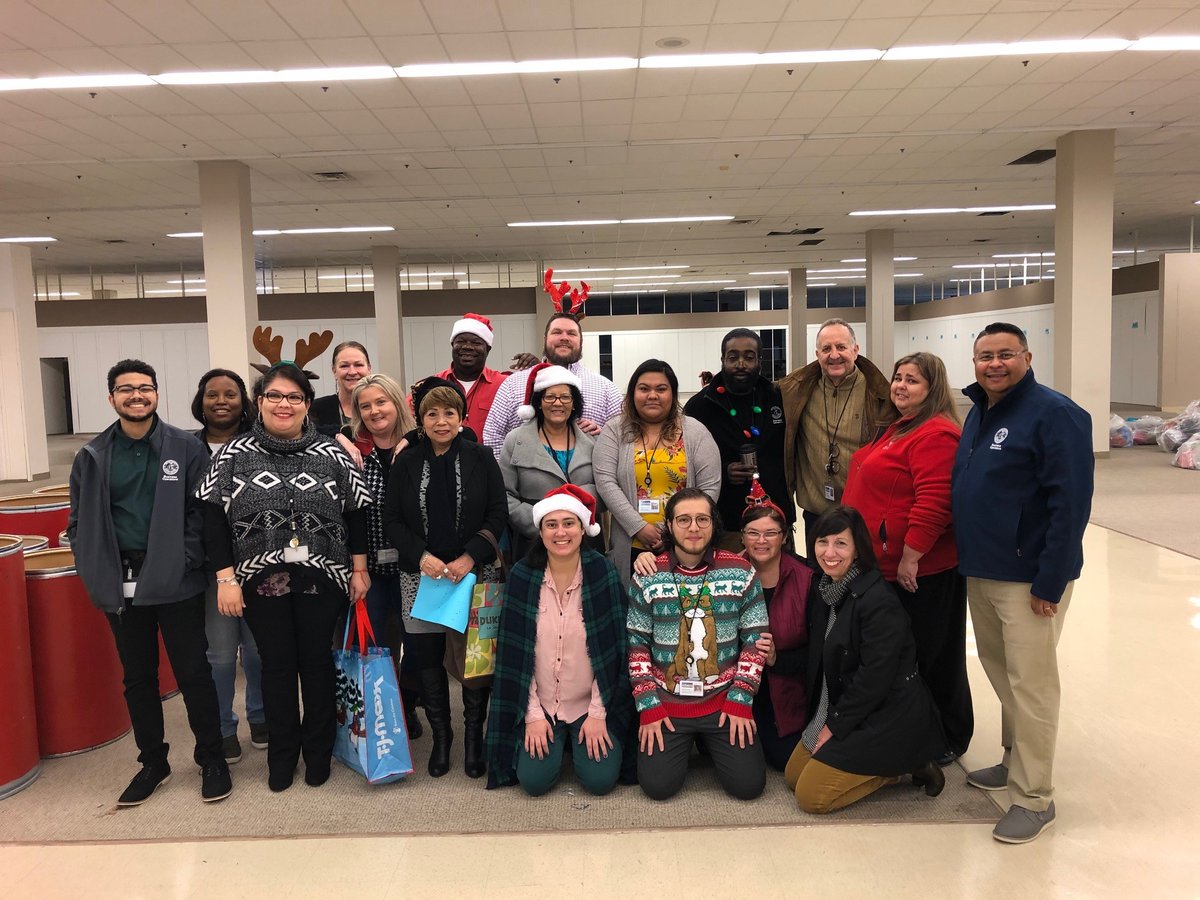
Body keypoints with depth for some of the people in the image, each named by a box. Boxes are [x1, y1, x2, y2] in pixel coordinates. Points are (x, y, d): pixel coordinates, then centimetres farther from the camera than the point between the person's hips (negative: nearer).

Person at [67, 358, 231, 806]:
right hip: (120, 586, 3)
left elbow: (201, 512, -4)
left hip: (176, 583, -3)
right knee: (137, 678, 14)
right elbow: (79, 522, 9)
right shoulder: (92, 456, 5)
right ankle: (153, 762, 30)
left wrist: (186, 560, -13)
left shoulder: (186, 447, -3)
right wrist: (94, 570, -1)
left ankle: (211, 758, 21)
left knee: (193, 672, 4)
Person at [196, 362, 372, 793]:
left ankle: (318, 750, 27)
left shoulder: (331, 455, 1)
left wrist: (359, 569, 3)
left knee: (316, 661, 10)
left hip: (321, 578, 0)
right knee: (276, 664, 10)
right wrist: (226, 578, -8)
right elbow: (214, 519, -2)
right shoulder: (234, 455, 0)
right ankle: (282, 753, 27)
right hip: (261, 579, 0)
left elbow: (355, 514, 4)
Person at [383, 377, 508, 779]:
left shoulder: (480, 458, 2)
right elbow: (392, 521, 4)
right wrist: (422, 556, -11)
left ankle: (474, 734, 19)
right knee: (427, 658, 4)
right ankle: (440, 735, 22)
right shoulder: (406, 463, 6)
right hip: (421, 576, 1)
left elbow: (498, 514, -1)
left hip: (474, 574, -1)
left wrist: (470, 557, -12)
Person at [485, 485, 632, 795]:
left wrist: (598, 714, -10)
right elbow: (513, 652, -3)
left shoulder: (602, 572, -10)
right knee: (534, 780, -13)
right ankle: (555, 740, 19)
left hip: (591, 704, -1)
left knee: (600, 779, -13)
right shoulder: (522, 576, -7)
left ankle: (583, 738, 19)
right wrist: (533, 715, -7)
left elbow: (614, 650, -7)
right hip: (540, 704, 1)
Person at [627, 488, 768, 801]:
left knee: (749, 784, -9)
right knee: (658, 785, -12)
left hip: (723, 702, 1)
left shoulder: (741, 572, -3)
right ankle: (684, 744, 21)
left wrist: (740, 701, -5)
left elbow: (755, 640, 0)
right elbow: (636, 646, -1)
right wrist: (648, 707, -6)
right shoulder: (648, 578, -3)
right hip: (665, 703, 0)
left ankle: (709, 743, 22)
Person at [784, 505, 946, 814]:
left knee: (810, 795, -10)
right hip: (838, 710, 9)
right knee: (793, 775, 11)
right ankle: (890, 762, 17)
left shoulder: (877, 600, -24)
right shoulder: (826, 591, 3)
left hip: (887, 716, -9)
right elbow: (820, 659, 12)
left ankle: (905, 766, 4)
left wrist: (835, 726, -15)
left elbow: (874, 678, -23)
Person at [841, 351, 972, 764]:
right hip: (886, 566, 10)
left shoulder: (936, 435, -18)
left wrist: (910, 557, -24)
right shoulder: (897, 429, 15)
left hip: (920, 570, -10)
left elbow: (933, 502, -26)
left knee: (931, 656, 4)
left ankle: (948, 740, 21)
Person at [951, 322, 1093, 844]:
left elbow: (1071, 502, -18)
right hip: (980, 571, 8)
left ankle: (1033, 799, 12)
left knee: (1030, 684, -1)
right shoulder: (978, 413, 11)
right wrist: (968, 557, 13)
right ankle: (1015, 761, 36)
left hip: (1029, 578, -8)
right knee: (1000, 672, 18)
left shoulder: (1053, 414, -14)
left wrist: (1050, 582, -20)